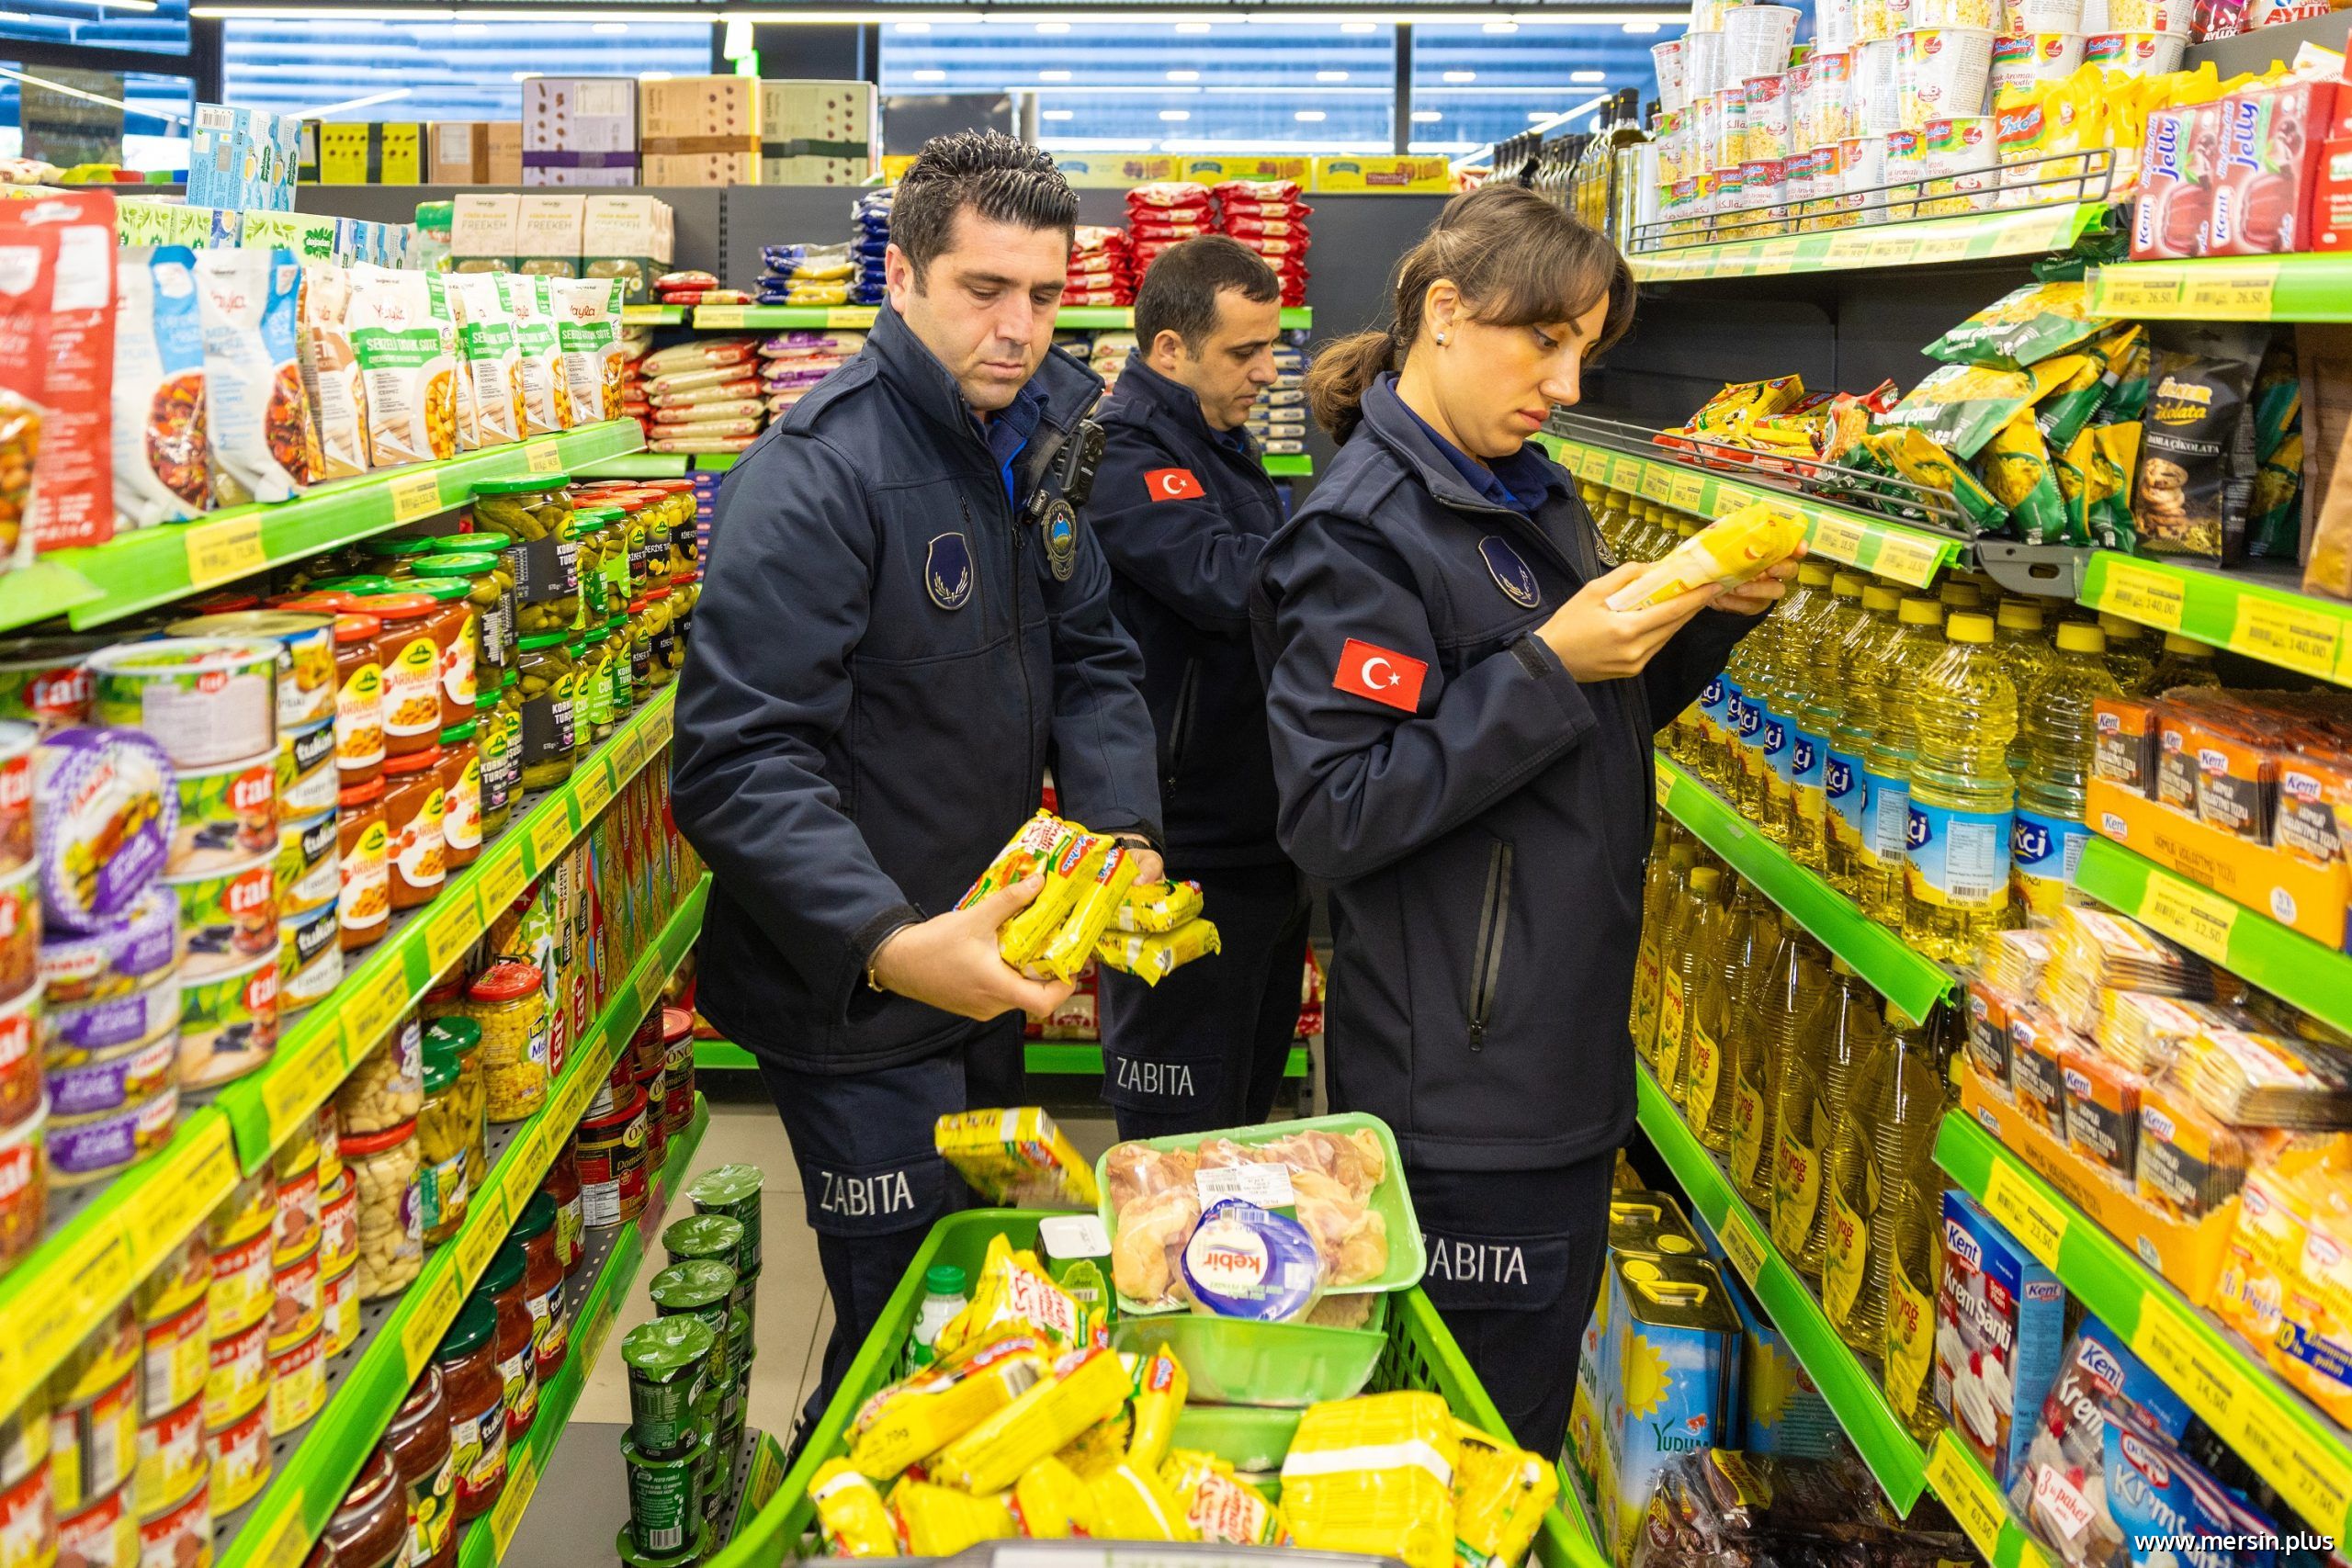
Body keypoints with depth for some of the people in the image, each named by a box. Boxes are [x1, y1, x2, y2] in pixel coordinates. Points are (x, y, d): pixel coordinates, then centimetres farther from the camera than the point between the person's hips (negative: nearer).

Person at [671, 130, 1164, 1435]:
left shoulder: (1040, 436, 3)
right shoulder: (815, 477, -22)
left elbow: (1087, 660, 8)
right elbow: (736, 764, -27)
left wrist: (1124, 832, -10)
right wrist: (890, 945, -39)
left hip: (984, 976, 8)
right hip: (854, 999, -8)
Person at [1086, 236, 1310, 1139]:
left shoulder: (1219, 443, 16)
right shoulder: (1121, 457, -17)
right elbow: (1229, 582, -30)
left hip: (1262, 832, 10)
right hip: (1189, 854, -10)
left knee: (1247, 1108, 22)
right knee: (1179, 1141, 2)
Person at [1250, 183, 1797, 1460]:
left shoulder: (1532, 496, 11)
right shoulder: (1360, 534, -16)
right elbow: (1336, 814, -23)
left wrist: (1707, 620, 2)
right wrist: (1548, 669, -23)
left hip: (1563, 1051, 9)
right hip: (1460, 1096, -9)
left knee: (1536, 1416, 21)